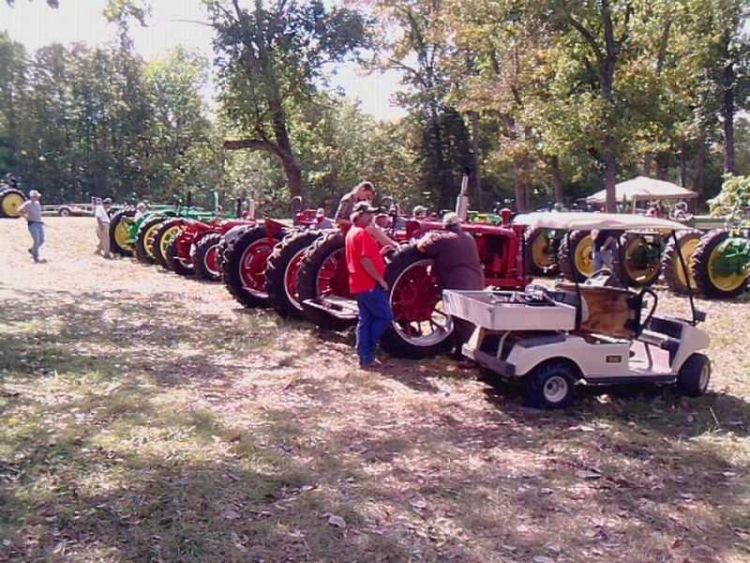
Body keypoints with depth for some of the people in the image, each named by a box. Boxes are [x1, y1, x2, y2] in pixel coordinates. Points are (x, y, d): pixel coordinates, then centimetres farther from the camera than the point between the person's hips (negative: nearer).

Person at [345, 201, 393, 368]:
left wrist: (381, 252, 15)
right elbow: (365, 261, -24)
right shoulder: (362, 233, -16)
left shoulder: (352, 233, 16)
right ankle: (368, 352, 2)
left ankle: (365, 358, 13)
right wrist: (380, 280, -17)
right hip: (370, 284, -10)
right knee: (385, 317, -2)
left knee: (365, 320, 11)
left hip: (360, 284, 10)